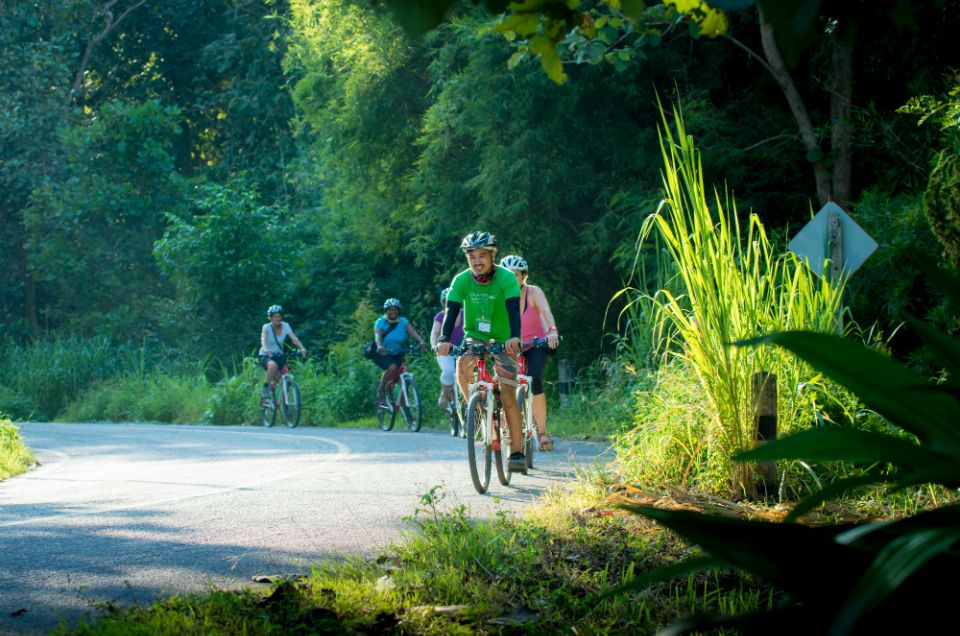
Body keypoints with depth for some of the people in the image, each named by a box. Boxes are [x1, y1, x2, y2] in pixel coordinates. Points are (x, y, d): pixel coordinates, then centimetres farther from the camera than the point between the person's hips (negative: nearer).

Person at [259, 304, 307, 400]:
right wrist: (266, 350, -52)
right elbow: (263, 339, -31)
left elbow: (294, 338, -18)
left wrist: (302, 348, -36)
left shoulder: (285, 326, -6)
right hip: (265, 356, -4)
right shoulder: (267, 327, -14)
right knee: (273, 365, -38)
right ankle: (265, 388, -21)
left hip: (279, 356, 4)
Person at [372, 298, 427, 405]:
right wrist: (379, 346, -49)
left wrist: (421, 341, -40)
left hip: (397, 354, 4)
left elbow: (413, 332, -19)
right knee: (392, 367, -30)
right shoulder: (381, 322, -10)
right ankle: (381, 390, -11)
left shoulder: (404, 322, -2)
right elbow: (377, 336, -27)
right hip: (382, 354, -4)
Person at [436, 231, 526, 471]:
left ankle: (517, 452, -8)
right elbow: (451, 311, -21)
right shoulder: (462, 280, -12)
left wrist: (514, 337, -49)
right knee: (462, 365, -31)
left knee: (508, 396, -13)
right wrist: (445, 339, -39)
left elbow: (513, 310, -30)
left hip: (502, 342, -2)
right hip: (474, 338, 2)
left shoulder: (507, 279, -18)